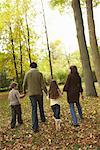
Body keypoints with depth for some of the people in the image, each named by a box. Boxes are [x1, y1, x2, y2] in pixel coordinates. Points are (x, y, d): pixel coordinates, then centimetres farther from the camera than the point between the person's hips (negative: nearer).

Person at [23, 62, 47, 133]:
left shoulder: (27, 74, -1)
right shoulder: (39, 73, -6)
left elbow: (24, 84, 5)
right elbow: (43, 84, -8)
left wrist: (24, 91, 24)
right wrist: (47, 92, 1)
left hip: (31, 94, 0)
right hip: (39, 93, 0)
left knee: (34, 109, 1)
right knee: (41, 106, 23)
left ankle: (35, 127, -3)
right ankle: (43, 118, 41)